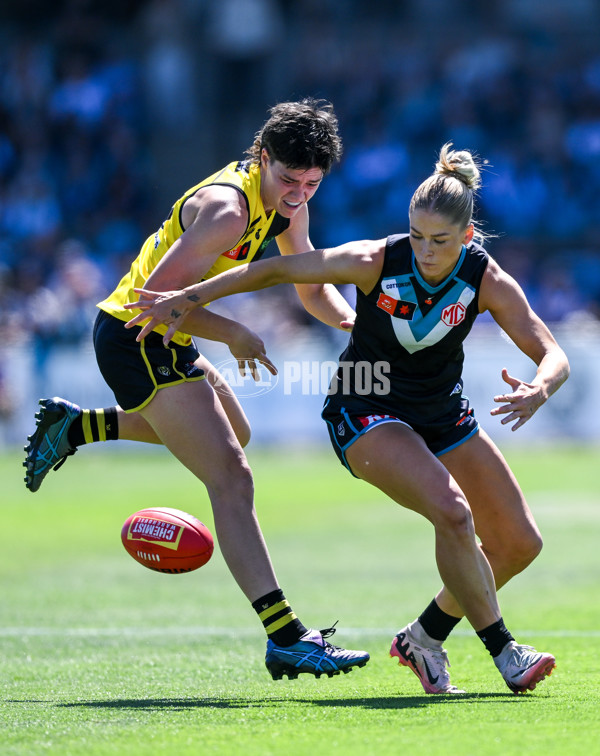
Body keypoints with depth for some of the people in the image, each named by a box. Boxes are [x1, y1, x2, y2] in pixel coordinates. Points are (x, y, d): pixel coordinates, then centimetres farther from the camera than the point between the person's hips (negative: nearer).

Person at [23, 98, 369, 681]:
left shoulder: (289, 203, 3)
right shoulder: (228, 209, -27)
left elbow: (313, 287, 13)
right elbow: (159, 293, -29)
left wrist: (352, 319, -7)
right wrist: (232, 334, -21)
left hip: (161, 341, 10)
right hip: (136, 341, -10)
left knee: (232, 433, 32)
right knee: (230, 477, -17)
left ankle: (75, 427, 34)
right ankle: (287, 639, -21)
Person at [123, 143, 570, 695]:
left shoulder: (488, 281, -17)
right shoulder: (376, 261, -23)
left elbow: (553, 355, -18)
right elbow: (278, 269, -11)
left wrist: (539, 390, -43)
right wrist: (189, 298, -11)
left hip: (443, 414, 5)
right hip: (368, 415, -5)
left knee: (520, 543, 3)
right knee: (452, 514, -29)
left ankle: (427, 636, 21)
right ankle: (504, 650, -16)